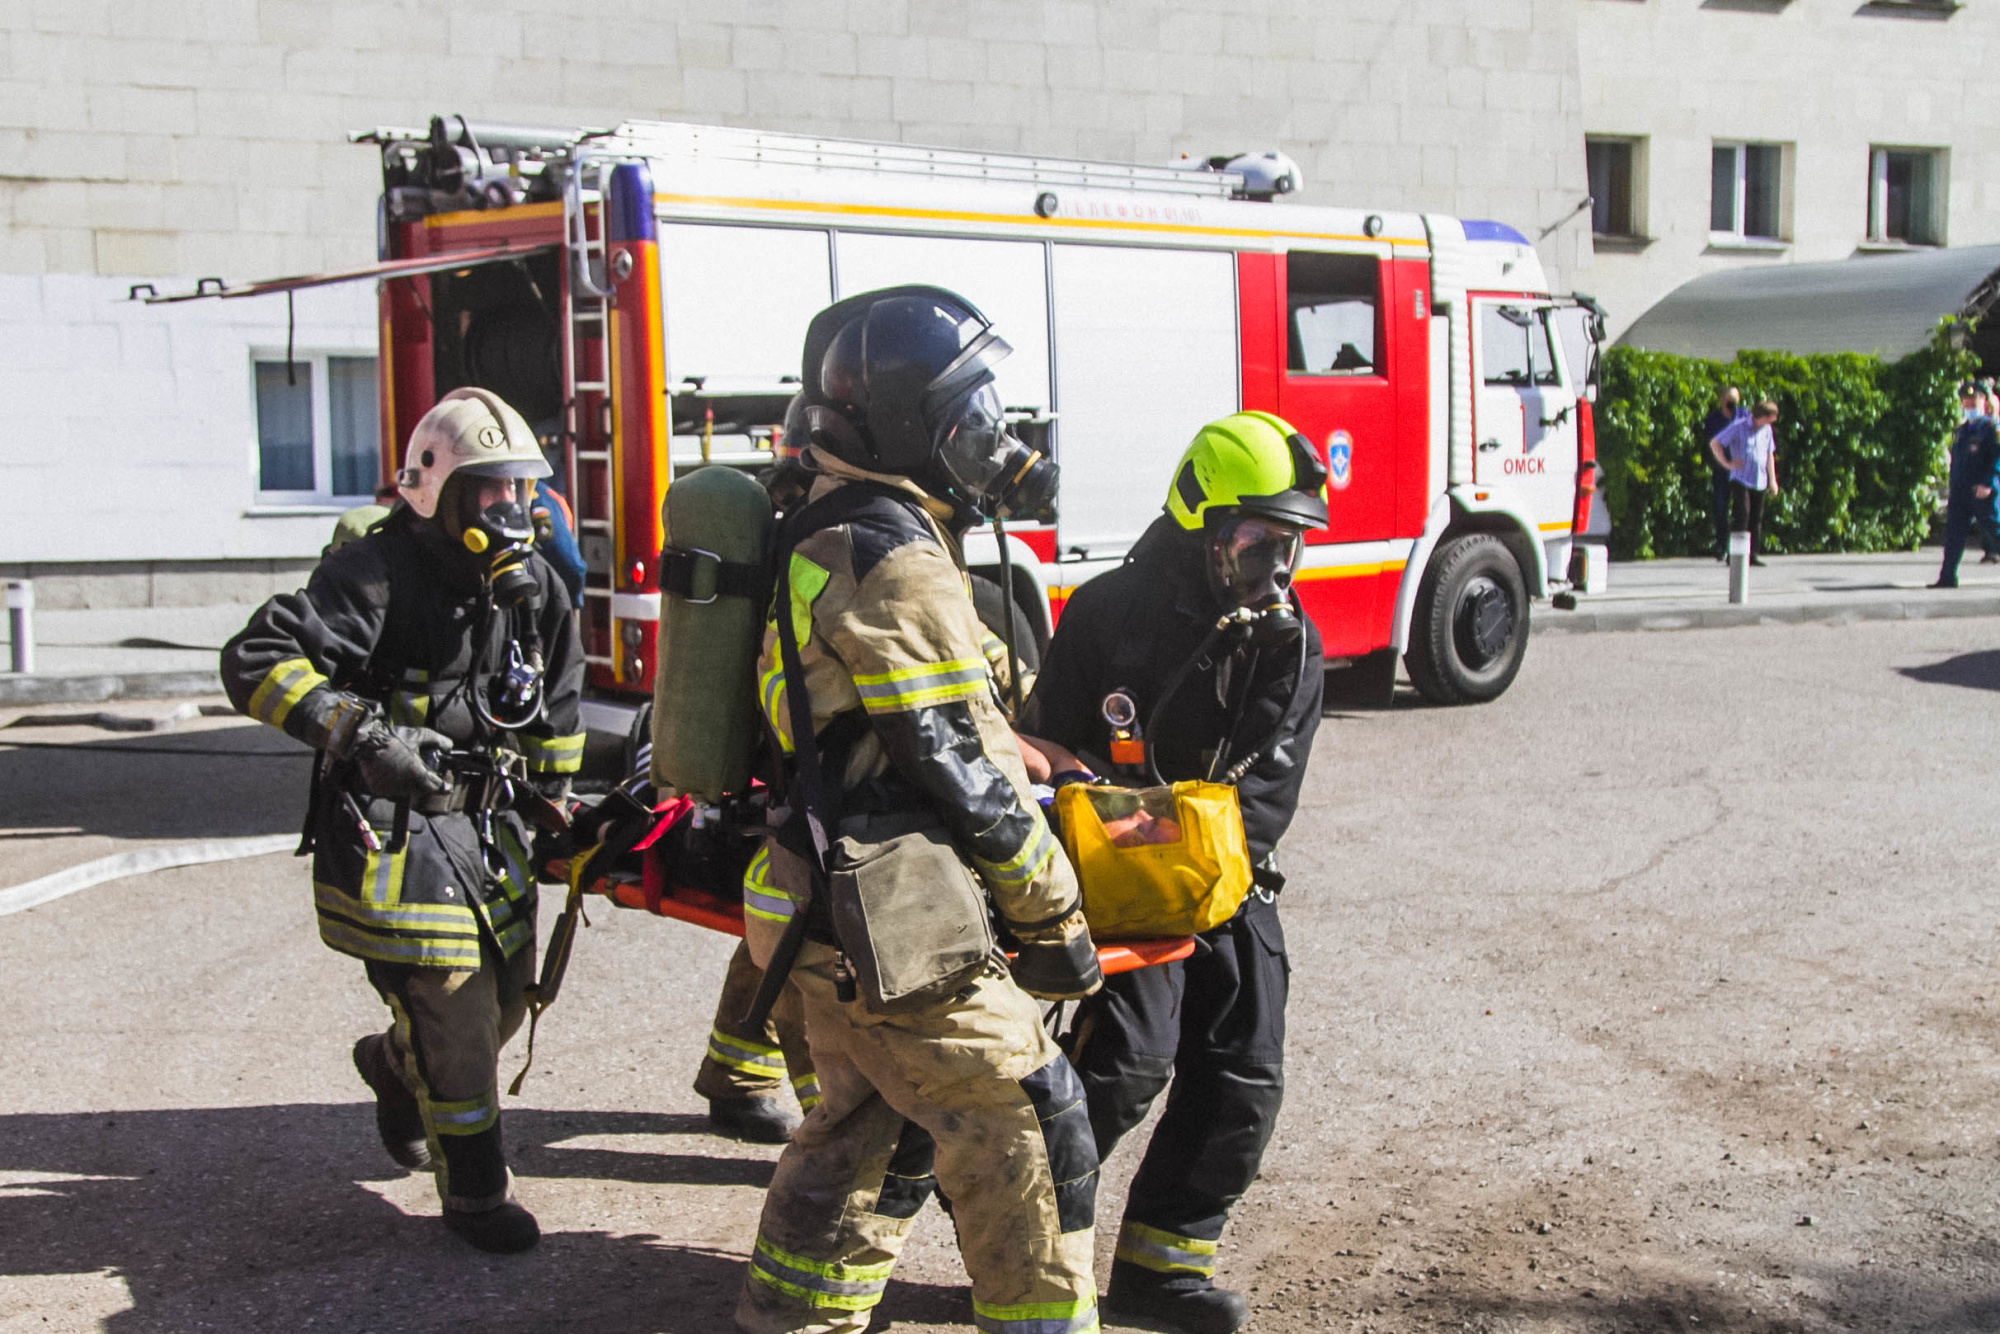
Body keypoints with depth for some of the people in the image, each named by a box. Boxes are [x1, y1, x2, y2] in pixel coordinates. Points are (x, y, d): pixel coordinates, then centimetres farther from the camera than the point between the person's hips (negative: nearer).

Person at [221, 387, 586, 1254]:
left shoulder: (530, 583, 5)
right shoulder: (380, 573, -17)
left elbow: (556, 703, 18)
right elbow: (255, 663, -22)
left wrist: (555, 808, 18)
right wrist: (359, 730, -30)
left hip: (486, 823, 7)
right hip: (391, 825, -7)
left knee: (506, 994, 15)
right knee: (449, 1004, -6)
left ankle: (394, 1066, 47)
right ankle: (474, 1192, 13)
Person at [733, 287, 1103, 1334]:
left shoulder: (824, 539, 15)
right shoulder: (895, 559, -18)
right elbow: (960, 771, -18)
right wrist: (1055, 915, -10)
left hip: (836, 913, 10)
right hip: (904, 927, -10)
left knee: (863, 1130, 21)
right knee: (1026, 1135, -1)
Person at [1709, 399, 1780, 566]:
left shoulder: (1767, 430, 12)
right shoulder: (1738, 427, -6)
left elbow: (1770, 455, 22)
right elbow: (1714, 443, -4)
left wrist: (1772, 480, 19)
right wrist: (1727, 463, -8)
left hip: (1759, 482, 6)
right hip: (1740, 479, -6)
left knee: (1756, 519, 4)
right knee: (1741, 515, -14)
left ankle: (1752, 555, 9)